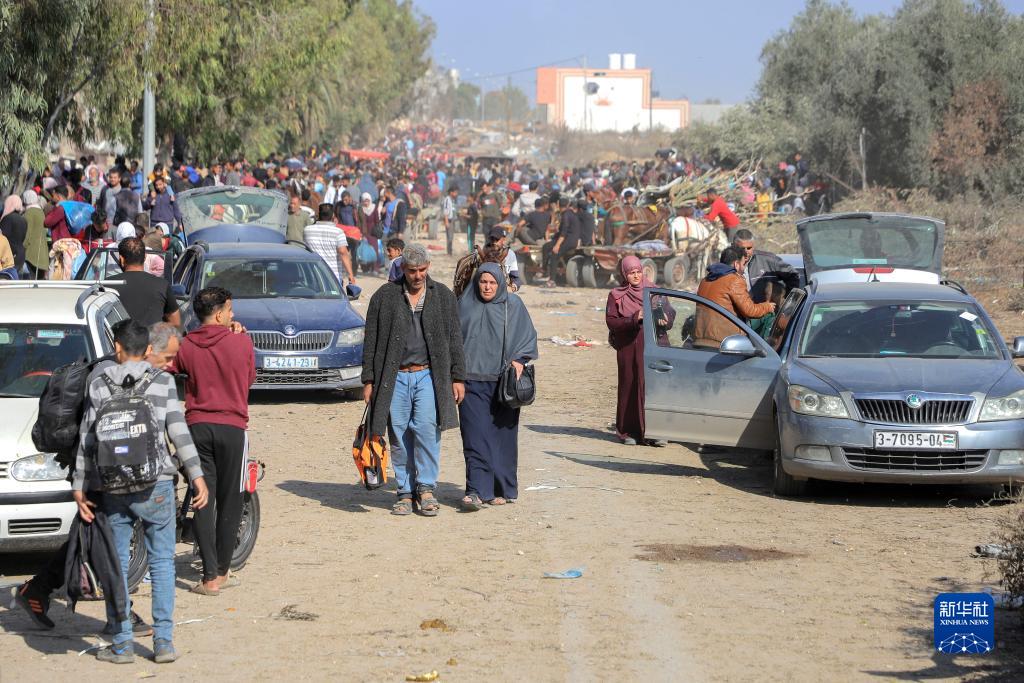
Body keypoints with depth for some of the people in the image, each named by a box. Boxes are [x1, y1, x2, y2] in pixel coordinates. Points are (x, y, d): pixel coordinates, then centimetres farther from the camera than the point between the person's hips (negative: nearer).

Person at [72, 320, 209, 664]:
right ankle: (163, 640, 3)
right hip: (154, 485, -1)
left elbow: (87, 440, 3)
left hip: (111, 488, 1)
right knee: (161, 561, 7)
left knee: (116, 564, 8)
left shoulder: (98, 386, 4)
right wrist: (197, 476, -1)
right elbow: (179, 432, -5)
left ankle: (122, 643, 9)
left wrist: (79, 487, 7)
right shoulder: (162, 382, 0)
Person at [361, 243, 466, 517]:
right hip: (395, 377, 1)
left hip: (429, 375, -1)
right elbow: (371, 341, 8)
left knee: (426, 427, -16)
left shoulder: (443, 296, 10)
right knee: (400, 434, -1)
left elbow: (454, 339, 11)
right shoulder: (384, 297, 7)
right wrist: (368, 380, 4)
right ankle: (405, 492, 8)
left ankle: (426, 487, -5)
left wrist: (458, 378, 5)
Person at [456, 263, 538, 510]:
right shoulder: (465, 305, 7)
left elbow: (528, 335, 6)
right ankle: (477, 491, -13)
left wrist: (519, 360, -10)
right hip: (472, 381, 0)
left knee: (502, 436, 4)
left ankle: (502, 489, 15)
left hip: (503, 382, 0)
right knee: (475, 437, -9)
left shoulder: (513, 305, 2)